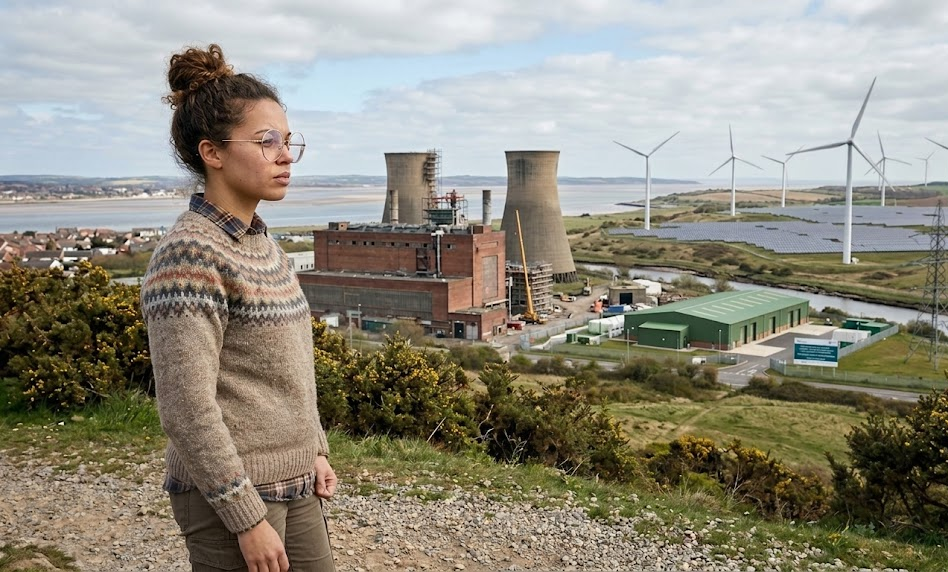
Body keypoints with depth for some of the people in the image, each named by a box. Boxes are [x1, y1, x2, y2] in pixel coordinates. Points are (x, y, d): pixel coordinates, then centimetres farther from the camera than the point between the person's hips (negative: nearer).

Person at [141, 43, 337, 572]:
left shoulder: (264, 243, 7)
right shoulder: (190, 256, -18)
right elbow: (188, 409, -21)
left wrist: (316, 450, 12)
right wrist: (248, 520, -18)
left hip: (295, 486, 8)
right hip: (232, 494, -8)